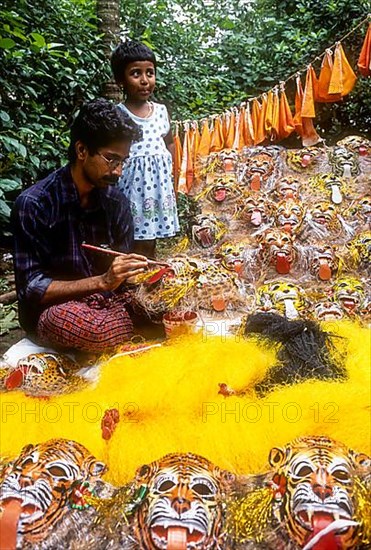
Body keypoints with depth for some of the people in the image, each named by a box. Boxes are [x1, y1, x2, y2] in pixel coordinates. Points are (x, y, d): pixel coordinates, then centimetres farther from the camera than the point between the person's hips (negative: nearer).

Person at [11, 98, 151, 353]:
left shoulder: (116, 200, -1)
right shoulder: (33, 204, -17)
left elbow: (123, 270, 6)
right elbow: (32, 289, -17)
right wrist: (102, 282, -29)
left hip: (109, 298, 4)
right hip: (52, 309, -4)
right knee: (104, 332, -37)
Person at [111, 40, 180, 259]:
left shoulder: (161, 111, 6)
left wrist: (170, 174, 14)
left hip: (159, 185, 5)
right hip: (133, 185, -5)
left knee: (151, 241, 15)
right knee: (137, 244, -1)